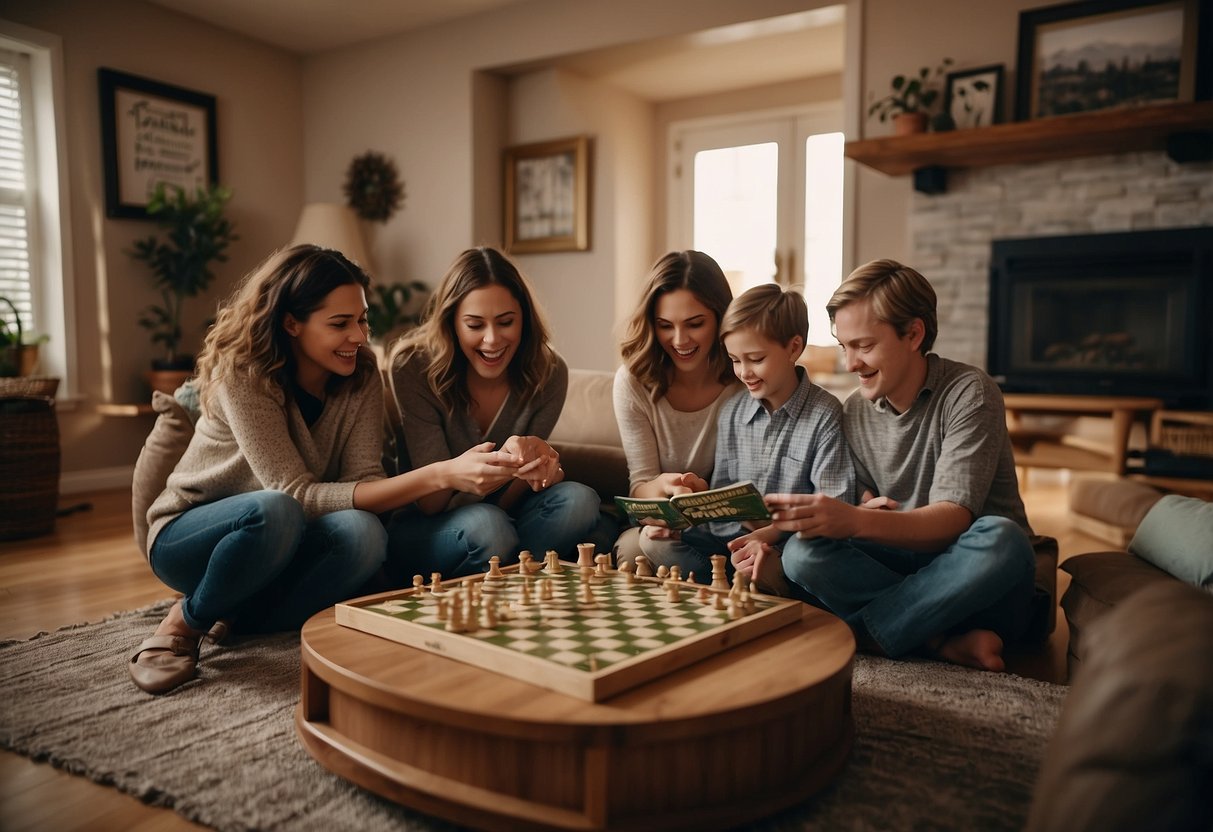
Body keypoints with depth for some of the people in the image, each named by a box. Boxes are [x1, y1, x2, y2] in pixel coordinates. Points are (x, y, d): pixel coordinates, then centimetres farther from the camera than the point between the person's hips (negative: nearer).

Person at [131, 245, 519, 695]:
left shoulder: (361, 376, -10)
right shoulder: (242, 373, -25)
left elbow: (363, 480, -18)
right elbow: (298, 495, -33)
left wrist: (451, 475, -39)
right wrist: (437, 474, -43)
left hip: (278, 554, 4)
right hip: (190, 536, -3)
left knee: (364, 535, -31)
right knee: (275, 512, -39)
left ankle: (242, 619, -9)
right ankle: (184, 623, -10)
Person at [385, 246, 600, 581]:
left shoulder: (549, 374, -11)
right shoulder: (413, 367, -18)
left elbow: (505, 500, -7)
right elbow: (431, 502, -20)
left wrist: (537, 469, -31)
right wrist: (505, 464, -38)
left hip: (501, 509, 4)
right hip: (420, 526, -3)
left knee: (578, 500, -25)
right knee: (486, 524, -35)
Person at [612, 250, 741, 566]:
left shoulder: (747, 382, -10)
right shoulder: (633, 381, -6)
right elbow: (639, 484, -6)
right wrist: (659, 487, -32)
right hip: (660, 523, 1)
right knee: (634, 546, -31)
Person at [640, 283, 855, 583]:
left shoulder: (825, 414, -7)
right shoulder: (731, 412, 9)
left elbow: (832, 503, -11)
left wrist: (770, 533, -24)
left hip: (791, 542, -6)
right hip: (733, 537, 6)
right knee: (654, 542, -14)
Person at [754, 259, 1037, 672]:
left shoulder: (968, 393, -12)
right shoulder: (855, 412, 4)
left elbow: (952, 519, -23)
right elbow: (867, 511, 1)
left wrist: (856, 521, -41)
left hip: (976, 585, -3)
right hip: (898, 566, 3)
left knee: (999, 538, -37)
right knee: (803, 551, -23)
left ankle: (860, 635, -23)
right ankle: (945, 642, -23)